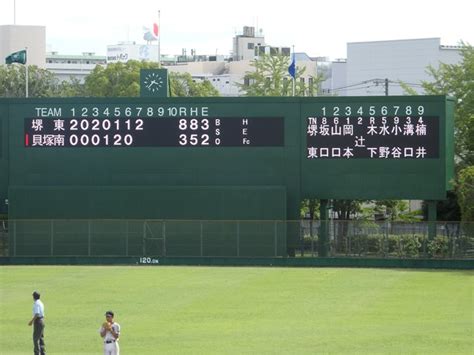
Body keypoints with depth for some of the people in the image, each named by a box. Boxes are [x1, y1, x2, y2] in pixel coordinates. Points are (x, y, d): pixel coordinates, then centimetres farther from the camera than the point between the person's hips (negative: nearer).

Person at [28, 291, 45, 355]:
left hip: (38, 321, -10)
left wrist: (31, 321, -17)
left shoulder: (36, 304, -16)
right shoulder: (41, 303, 14)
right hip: (42, 320, 10)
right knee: (41, 337, 12)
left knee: (35, 338, -7)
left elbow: (37, 314, -23)